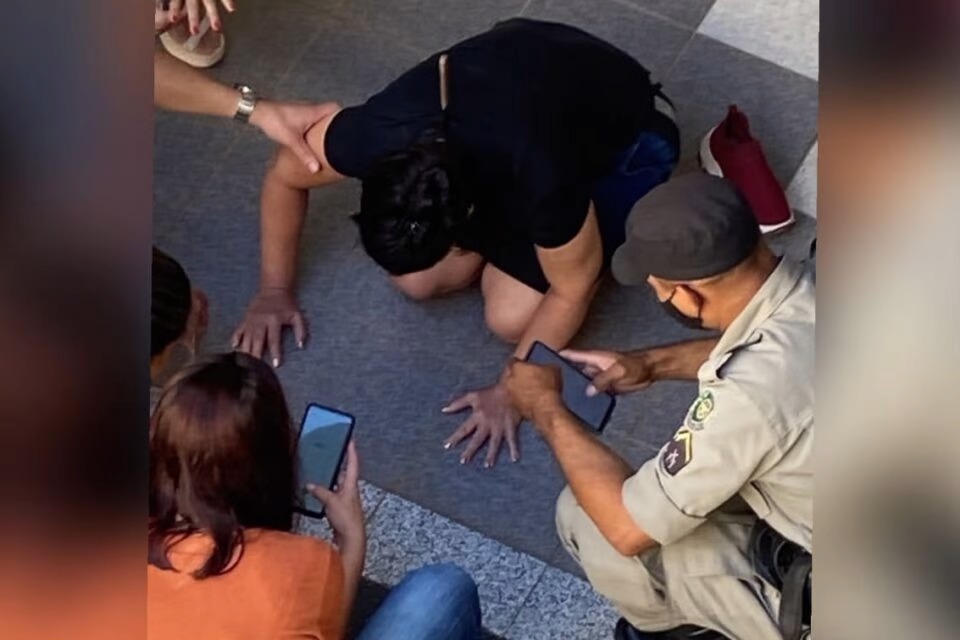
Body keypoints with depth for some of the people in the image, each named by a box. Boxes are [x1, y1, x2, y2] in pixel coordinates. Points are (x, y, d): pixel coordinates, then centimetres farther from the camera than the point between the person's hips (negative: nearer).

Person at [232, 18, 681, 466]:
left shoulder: (544, 180, -43)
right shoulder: (376, 134, -32)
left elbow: (572, 291, -23)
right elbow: (285, 176, -10)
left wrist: (510, 391, -15)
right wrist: (275, 290, -3)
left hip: (627, 132, -4)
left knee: (510, 317, -17)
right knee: (415, 281, -7)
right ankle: (508, 224, 14)